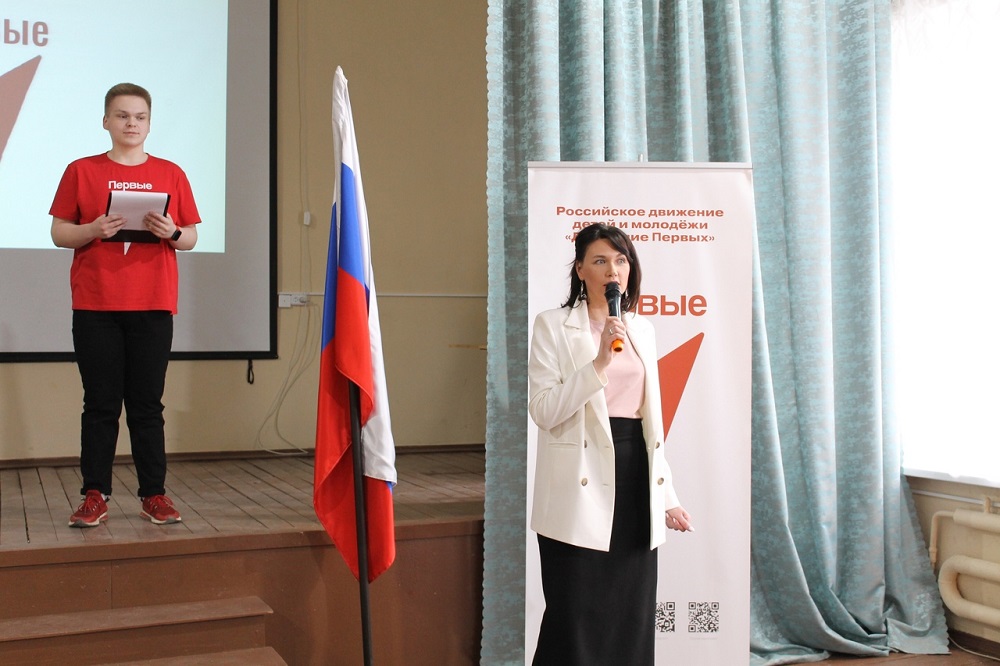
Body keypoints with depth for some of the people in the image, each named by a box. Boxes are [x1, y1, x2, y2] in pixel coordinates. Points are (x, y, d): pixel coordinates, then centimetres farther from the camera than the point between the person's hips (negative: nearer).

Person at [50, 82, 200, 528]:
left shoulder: (170, 174, 9)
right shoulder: (81, 171, 7)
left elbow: (191, 237, 11)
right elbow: (59, 232, 5)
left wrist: (172, 232, -11)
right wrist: (94, 230, -14)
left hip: (153, 306, 1)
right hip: (95, 306, 0)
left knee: (148, 403, 3)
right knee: (100, 403, 2)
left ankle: (154, 495, 8)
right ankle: (95, 496, 9)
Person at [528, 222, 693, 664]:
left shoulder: (641, 328, 14)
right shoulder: (554, 325, -3)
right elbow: (543, 411, -13)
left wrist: (667, 494, 14)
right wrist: (599, 362, -21)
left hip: (636, 475, 5)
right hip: (584, 486, -5)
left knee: (632, 614, 9)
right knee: (577, 617, -1)